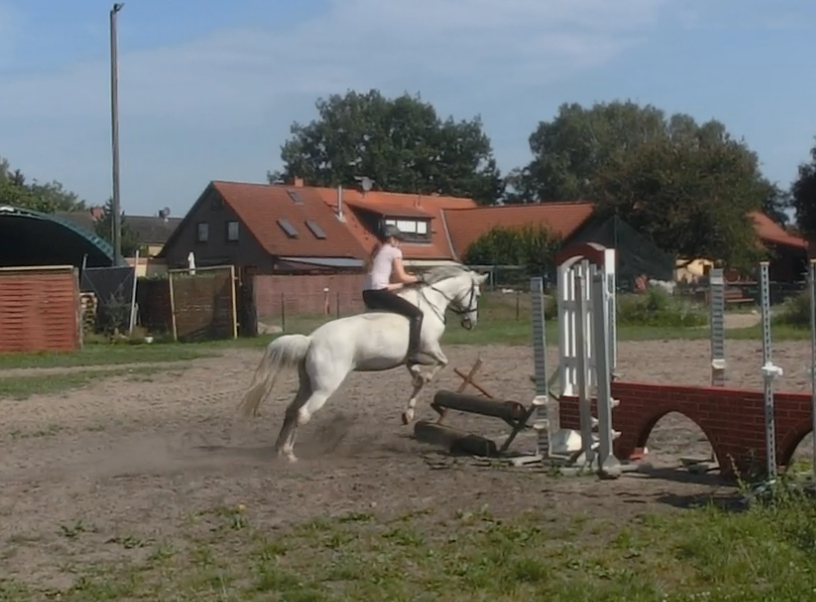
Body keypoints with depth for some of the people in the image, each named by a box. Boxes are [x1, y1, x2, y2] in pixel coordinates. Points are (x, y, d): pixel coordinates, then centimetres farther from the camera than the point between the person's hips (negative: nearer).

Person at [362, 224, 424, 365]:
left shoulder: (376, 251, 26)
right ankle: (413, 354, -20)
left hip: (367, 294, 9)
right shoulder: (394, 251, 4)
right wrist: (416, 278, 17)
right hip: (379, 292, -9)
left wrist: (404, 283, 27)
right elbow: (402, 277, -1)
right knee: (416, 313, -7)